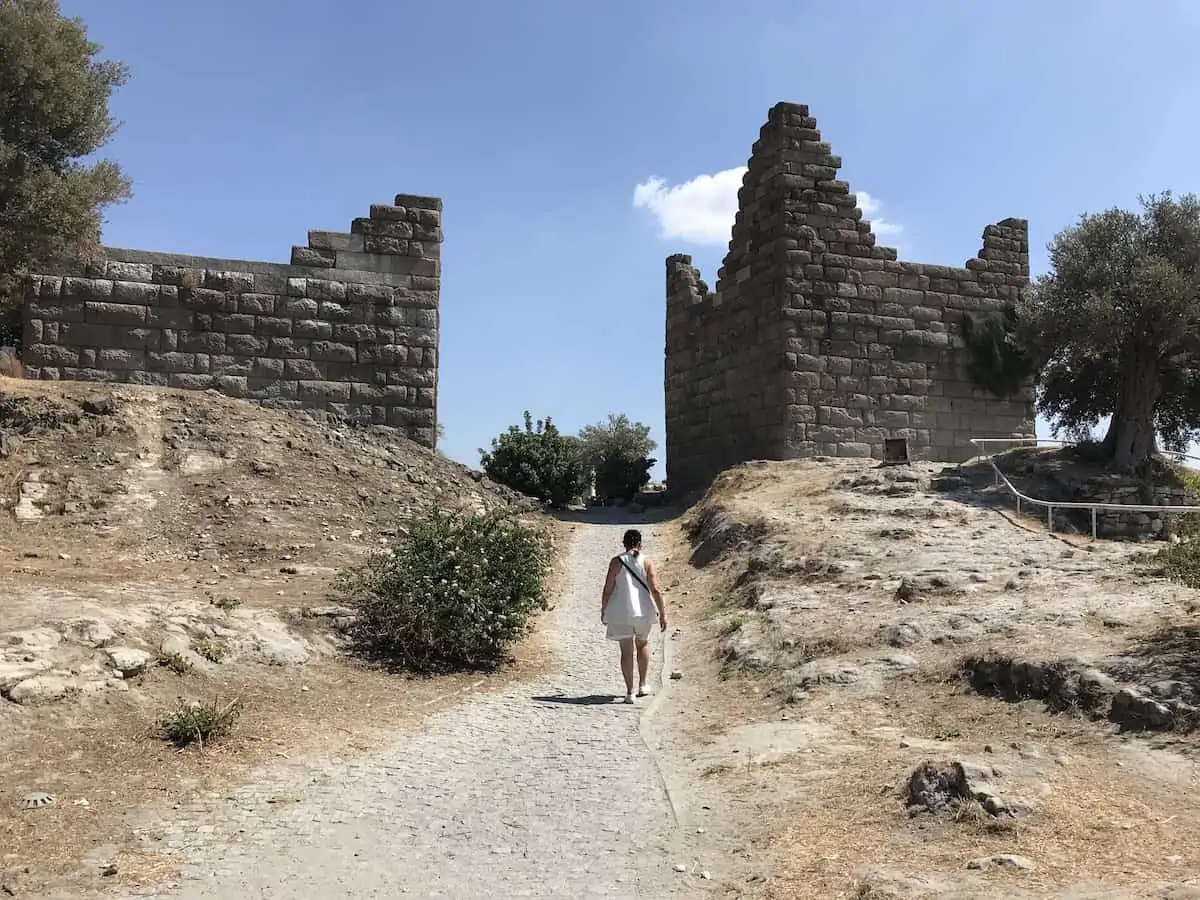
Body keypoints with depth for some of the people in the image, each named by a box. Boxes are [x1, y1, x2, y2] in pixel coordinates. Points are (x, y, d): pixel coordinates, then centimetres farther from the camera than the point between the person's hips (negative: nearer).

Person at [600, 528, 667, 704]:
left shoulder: (616, 562, -4)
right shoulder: (647, 561, -4)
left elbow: (608, 589, -3)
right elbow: (656, 590, -7)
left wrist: (603, 610, 11)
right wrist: (662, 614, 0)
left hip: (620, 612, -1)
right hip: (643, 611, 1)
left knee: (627, 651, 4)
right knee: (643, 643, 25)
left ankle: (630, 692, 1)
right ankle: (642, 685, 28)